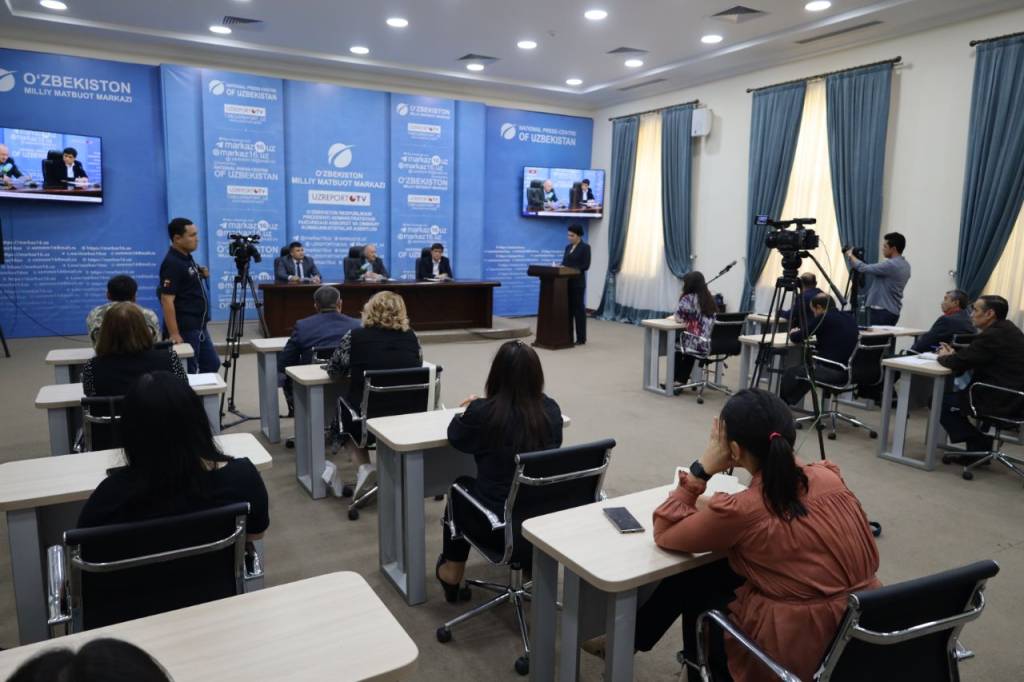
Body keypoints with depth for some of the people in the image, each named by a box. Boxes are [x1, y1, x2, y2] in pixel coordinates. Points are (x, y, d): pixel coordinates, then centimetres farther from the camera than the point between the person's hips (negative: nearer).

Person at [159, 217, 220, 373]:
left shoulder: (187, 258, 10)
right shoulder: (172, 263, -17)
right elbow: (167, 301, -22)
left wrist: (201, 275, 6)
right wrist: (174, 334, -25)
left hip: (199, 327, 9)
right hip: (185, 330, -9)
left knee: (211, 365, 15)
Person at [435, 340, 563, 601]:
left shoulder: (483, 411, -19)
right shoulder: (551, 409, -8)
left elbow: (455, 438, 3)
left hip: (497, 520, -3)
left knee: (461, 487, 28)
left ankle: (452, 572, 43)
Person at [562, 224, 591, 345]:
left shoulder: (585, 247, -7)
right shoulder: (568, 247, 14)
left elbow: (586, 265, -14)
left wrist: (571, 269, -20)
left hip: (578, 282, -7)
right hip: (566, 282, 7)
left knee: (579, 309, -2)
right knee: (567, 308, 7)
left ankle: (581, 338, 4)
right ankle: (568, 336, 14)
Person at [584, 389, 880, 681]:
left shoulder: (742, 511, -24)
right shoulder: (829, 478, -5)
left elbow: (665, 532, -8)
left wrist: (702, 469, -11)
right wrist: (720, 509, 10)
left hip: (797, 652, -7)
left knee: (688, 582, 16)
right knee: (717, 571, 20)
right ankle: (629, 640, 37)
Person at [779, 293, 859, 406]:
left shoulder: (823, 318, -10)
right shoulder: (850, 319, 12)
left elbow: (796, 338, -4)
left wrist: (793, 333, 17)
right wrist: (818, 340, 26)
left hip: (832, 372, -8)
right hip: (849, 372, 8)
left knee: (790, 373, 12)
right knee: (805, 365, 30)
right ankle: (788, 403, 40)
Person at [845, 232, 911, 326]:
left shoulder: (891, 265, -19)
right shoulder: (905, 265, 14)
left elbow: (865, 268, -16)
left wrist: (850, 256, 0)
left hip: (882, 311, -10)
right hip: (891, 310, 10)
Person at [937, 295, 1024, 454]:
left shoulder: (993, 335, -21)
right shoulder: (1007, 330, 10)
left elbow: (958, 362, -17)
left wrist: (944, 356, 3)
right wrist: (954, 353, 6)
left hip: (1001, 402, -10)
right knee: (958, 393, 27)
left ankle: (977, 446, 8)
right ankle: (979, 448, 25)